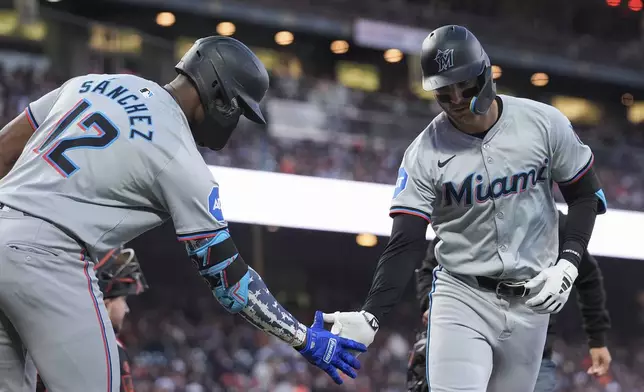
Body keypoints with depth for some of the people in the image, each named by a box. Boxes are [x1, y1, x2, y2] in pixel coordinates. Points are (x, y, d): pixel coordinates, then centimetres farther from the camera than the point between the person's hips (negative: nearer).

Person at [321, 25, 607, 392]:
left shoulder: (544, 123, -6)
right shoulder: (425, 152, -9)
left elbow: (585, 196, 6)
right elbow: (407, 245, -11)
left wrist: (567, 264, -8)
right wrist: (370, 316, -24)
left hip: (530, 301, 2)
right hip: (461, 297, -2)